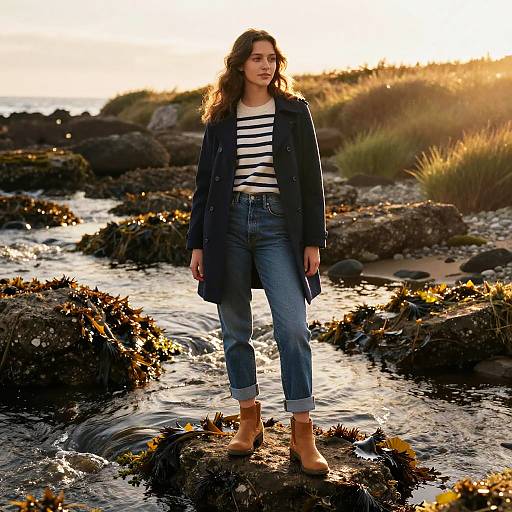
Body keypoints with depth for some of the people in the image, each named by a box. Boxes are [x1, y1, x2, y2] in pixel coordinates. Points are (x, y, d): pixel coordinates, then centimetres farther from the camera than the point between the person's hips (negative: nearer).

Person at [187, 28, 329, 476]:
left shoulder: (294, 111, 3)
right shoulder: (220, 117, 7)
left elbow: (311, 180, 3)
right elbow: (205, 182, 10)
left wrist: (314, 240, -2)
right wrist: (197, 243, 6)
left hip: (278, 224, -2)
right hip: (229, 224, 2)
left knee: (294, 329, -8)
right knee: (235, 330, 7)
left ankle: (302, 436, -1)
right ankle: (250, 420, 23)